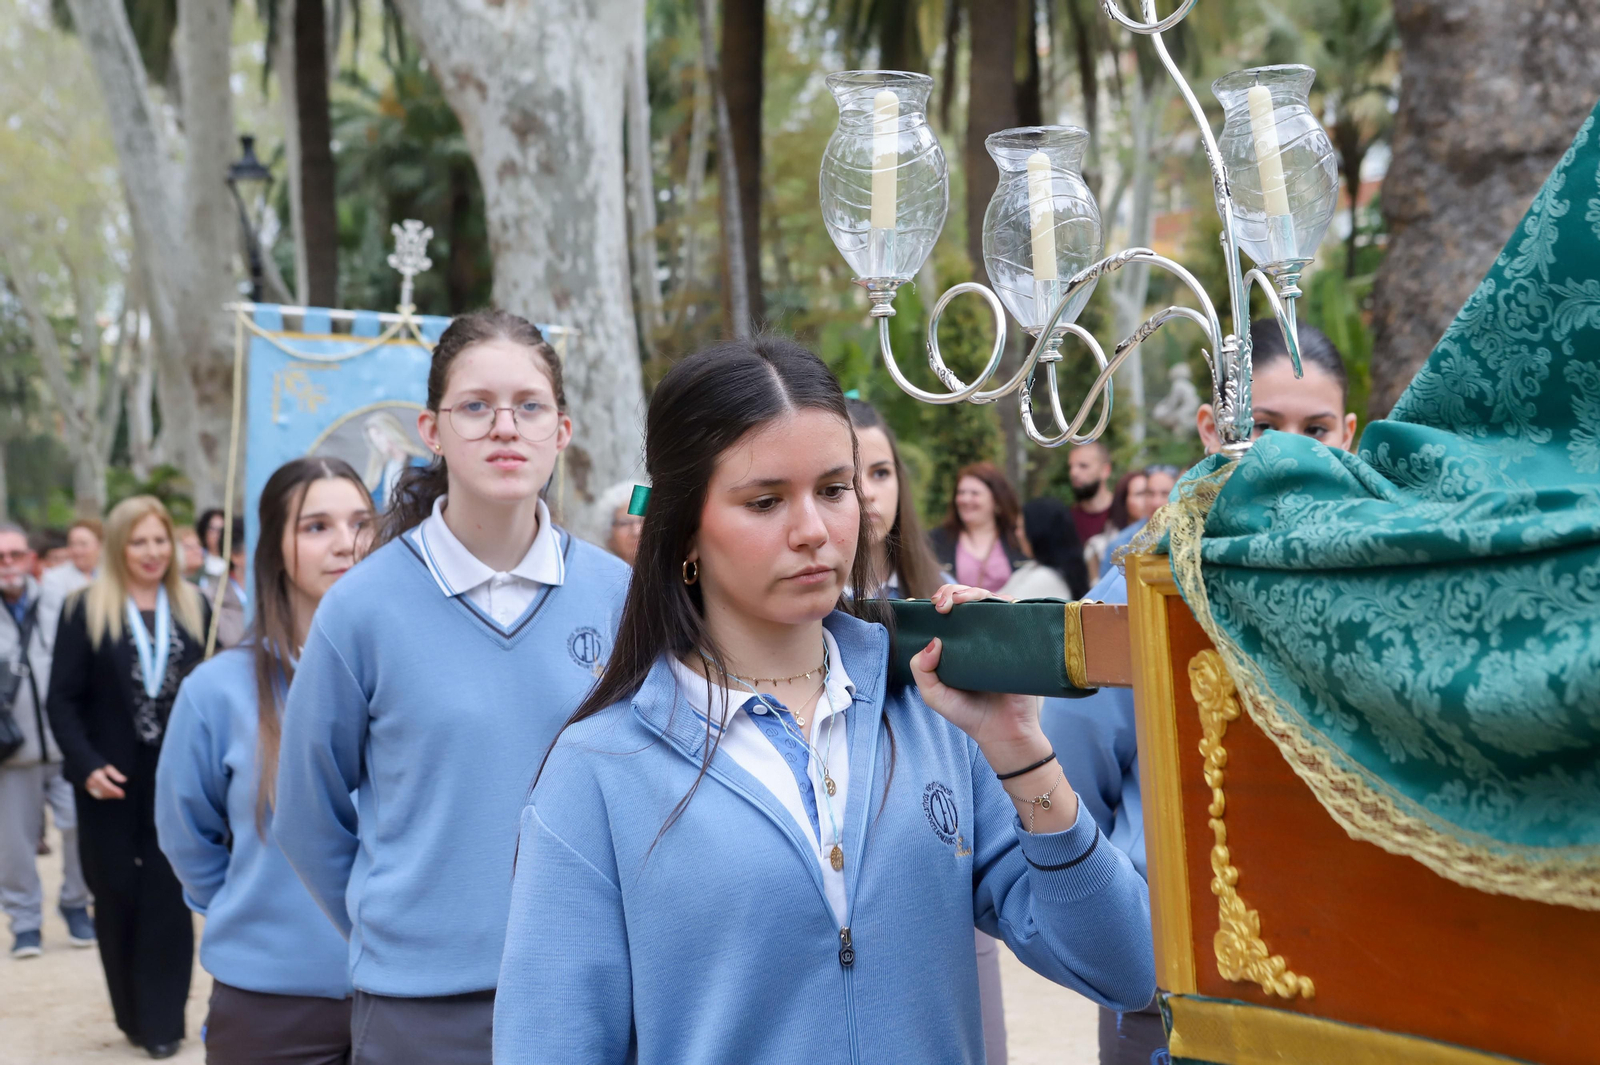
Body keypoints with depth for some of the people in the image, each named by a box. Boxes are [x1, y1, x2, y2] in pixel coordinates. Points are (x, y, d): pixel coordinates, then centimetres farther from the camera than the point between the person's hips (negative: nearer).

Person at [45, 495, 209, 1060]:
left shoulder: (193, 607, 7)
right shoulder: (86, 610, -1)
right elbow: (62, 699, -3)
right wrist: (87, 765, -14)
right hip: (111, 781, -1)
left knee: (168, 897, -2)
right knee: (118, 899, 7)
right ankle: (133, 1014, 20)